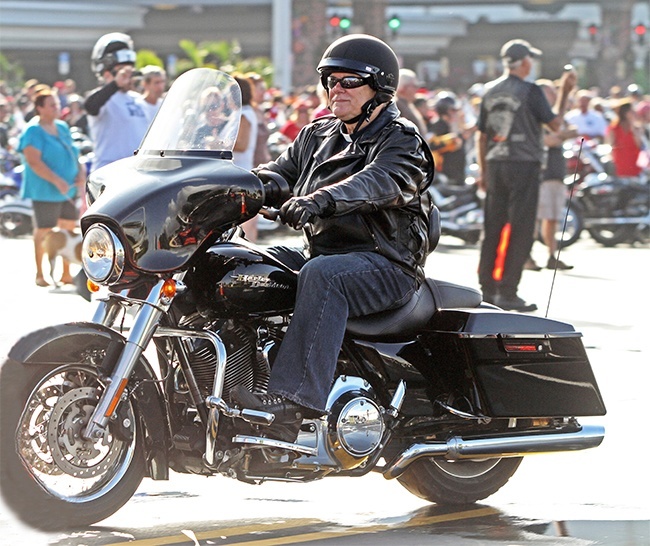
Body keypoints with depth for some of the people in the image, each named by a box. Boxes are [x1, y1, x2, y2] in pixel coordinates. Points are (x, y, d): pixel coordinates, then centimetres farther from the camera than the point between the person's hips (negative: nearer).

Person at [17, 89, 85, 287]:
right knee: (44, 231, -4)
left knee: (69, 229, 7)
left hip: (68, 189, 8)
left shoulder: (62, 127, 14)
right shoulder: (33, 131, -11)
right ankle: (40, 274, 5)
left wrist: (80, 172, 4)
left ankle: (66, 273, 15)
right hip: (45, 191, -8)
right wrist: (56, 180, -26)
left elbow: (72, 152, 23)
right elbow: (33, 161, -20)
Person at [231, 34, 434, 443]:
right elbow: (279, 173, 12)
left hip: (386, 264, -8)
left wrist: (320, 199, -43)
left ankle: (295, 398, -49)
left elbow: (380, 182, -25)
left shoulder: (401, 141, -4)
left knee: (321, 275, -37)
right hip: (321, 251, 8)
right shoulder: (317, 136, 20)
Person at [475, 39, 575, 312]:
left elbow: (481, 135, 12)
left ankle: (487, 287, 12)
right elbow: (555, 123, -4)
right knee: (519, 230, -4)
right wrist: (564, 93, 5)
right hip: (524, 166, -6)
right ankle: (507, 292, -6)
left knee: (493, 227, 10)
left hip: (495, 166, 6)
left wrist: (483, 171, 18)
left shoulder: (490, 91, 10)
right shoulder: (530, 91, -9)